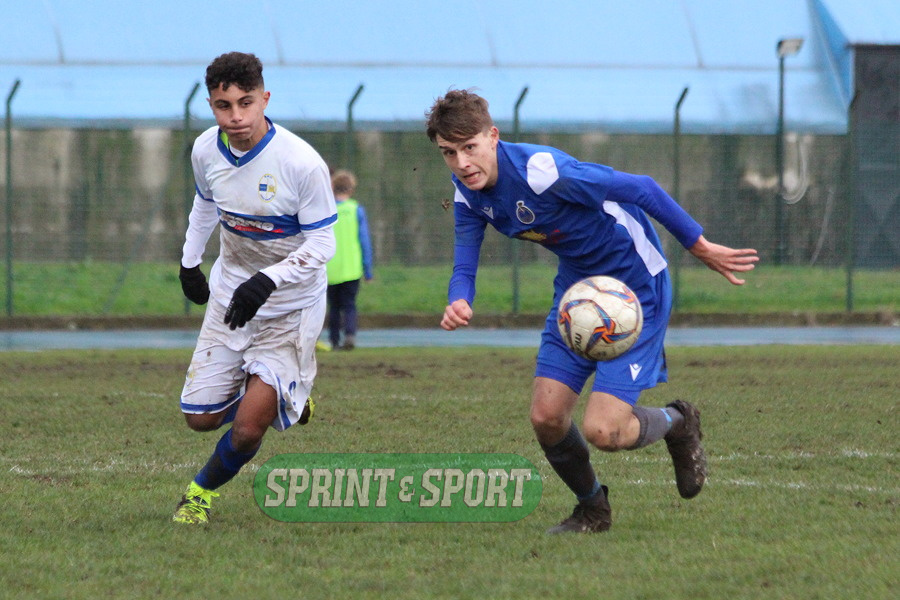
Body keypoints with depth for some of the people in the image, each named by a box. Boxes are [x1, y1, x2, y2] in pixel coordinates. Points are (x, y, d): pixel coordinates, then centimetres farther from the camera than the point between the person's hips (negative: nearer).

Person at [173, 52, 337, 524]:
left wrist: (268, 281, -31)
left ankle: (203, 490, 17)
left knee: (248, 426, -13)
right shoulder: (207, 150, -8)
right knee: (200, 418, 5)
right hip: (229, 295, 5)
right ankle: (275, 397, 34)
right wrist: (189, 261, 20)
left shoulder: (302, 163, -25)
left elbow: (321, 243, -19)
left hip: (290, 308, -5)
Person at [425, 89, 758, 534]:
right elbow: (464, 267, -1)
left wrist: (699, 247, -17)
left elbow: (641, 189, -25)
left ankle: (677, 424, 19)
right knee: (546, 417, -2)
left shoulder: (543, 172, -31)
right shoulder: (468, 193, -6)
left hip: (635, 285, -7)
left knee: (602, 431, -16)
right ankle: (592, 509, 26)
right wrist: (458, 302, -27)